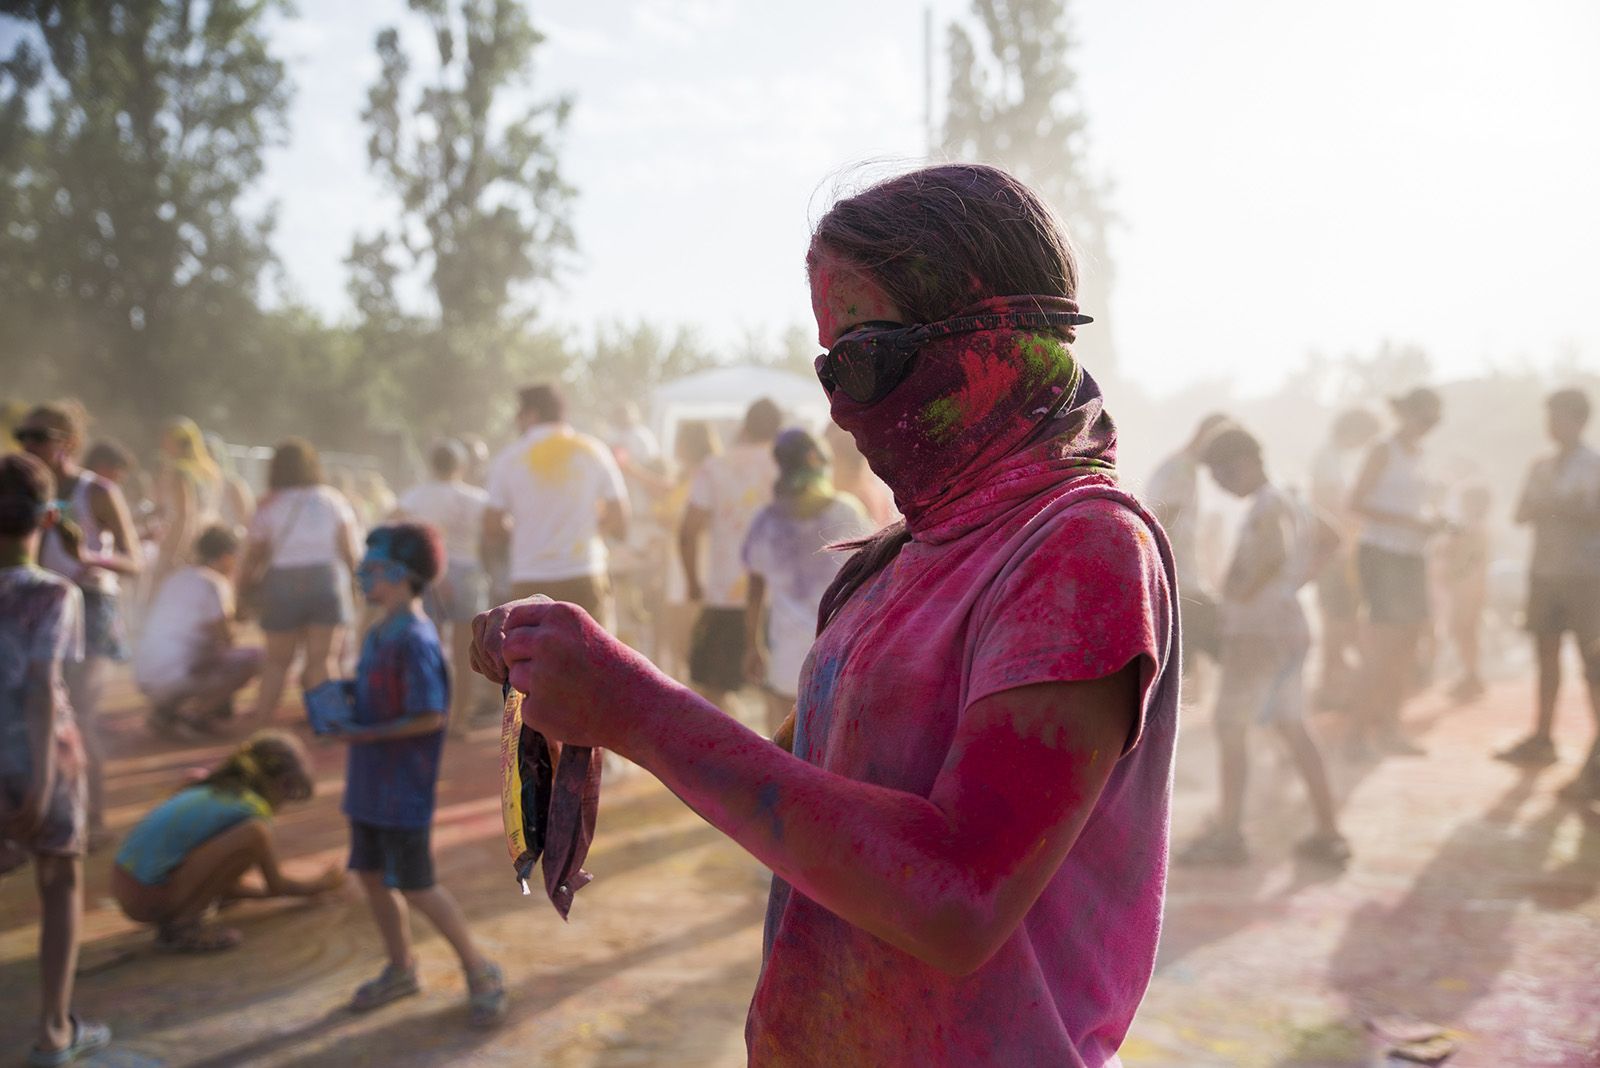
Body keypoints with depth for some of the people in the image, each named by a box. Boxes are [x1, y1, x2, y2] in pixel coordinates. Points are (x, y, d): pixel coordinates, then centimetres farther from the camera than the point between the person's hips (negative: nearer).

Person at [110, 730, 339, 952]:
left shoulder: (211, 791, 18)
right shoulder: (252, 811, -6)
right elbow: (276, 885, 5)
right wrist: (321, 884, 23)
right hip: (150, 899, -10)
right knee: (255, 835, -18)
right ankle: (183, 925, -12)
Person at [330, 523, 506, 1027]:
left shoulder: (415, 640, -20)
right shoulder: (379, 632, 8)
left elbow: (429, 716, -24)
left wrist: (364, 735, -19)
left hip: (402, 790, -9)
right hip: (368, 782, 9)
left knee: (417, 888, -2)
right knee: (371, 875, 16)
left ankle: (480, 972, 13)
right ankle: (401, 969, 33)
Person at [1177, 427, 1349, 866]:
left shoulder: (1267, 507, -15)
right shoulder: (1286, 503, 14)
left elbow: (1274, 553, -35)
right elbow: (1327, 538, 28)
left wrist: (1243, 595, -23)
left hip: (1261, 632, -10)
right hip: (1291, 628, 10)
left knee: (1231, 725, -2)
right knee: (1292, 729, 12)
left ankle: (1228, 834, 2)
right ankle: (1329, 834, 14)